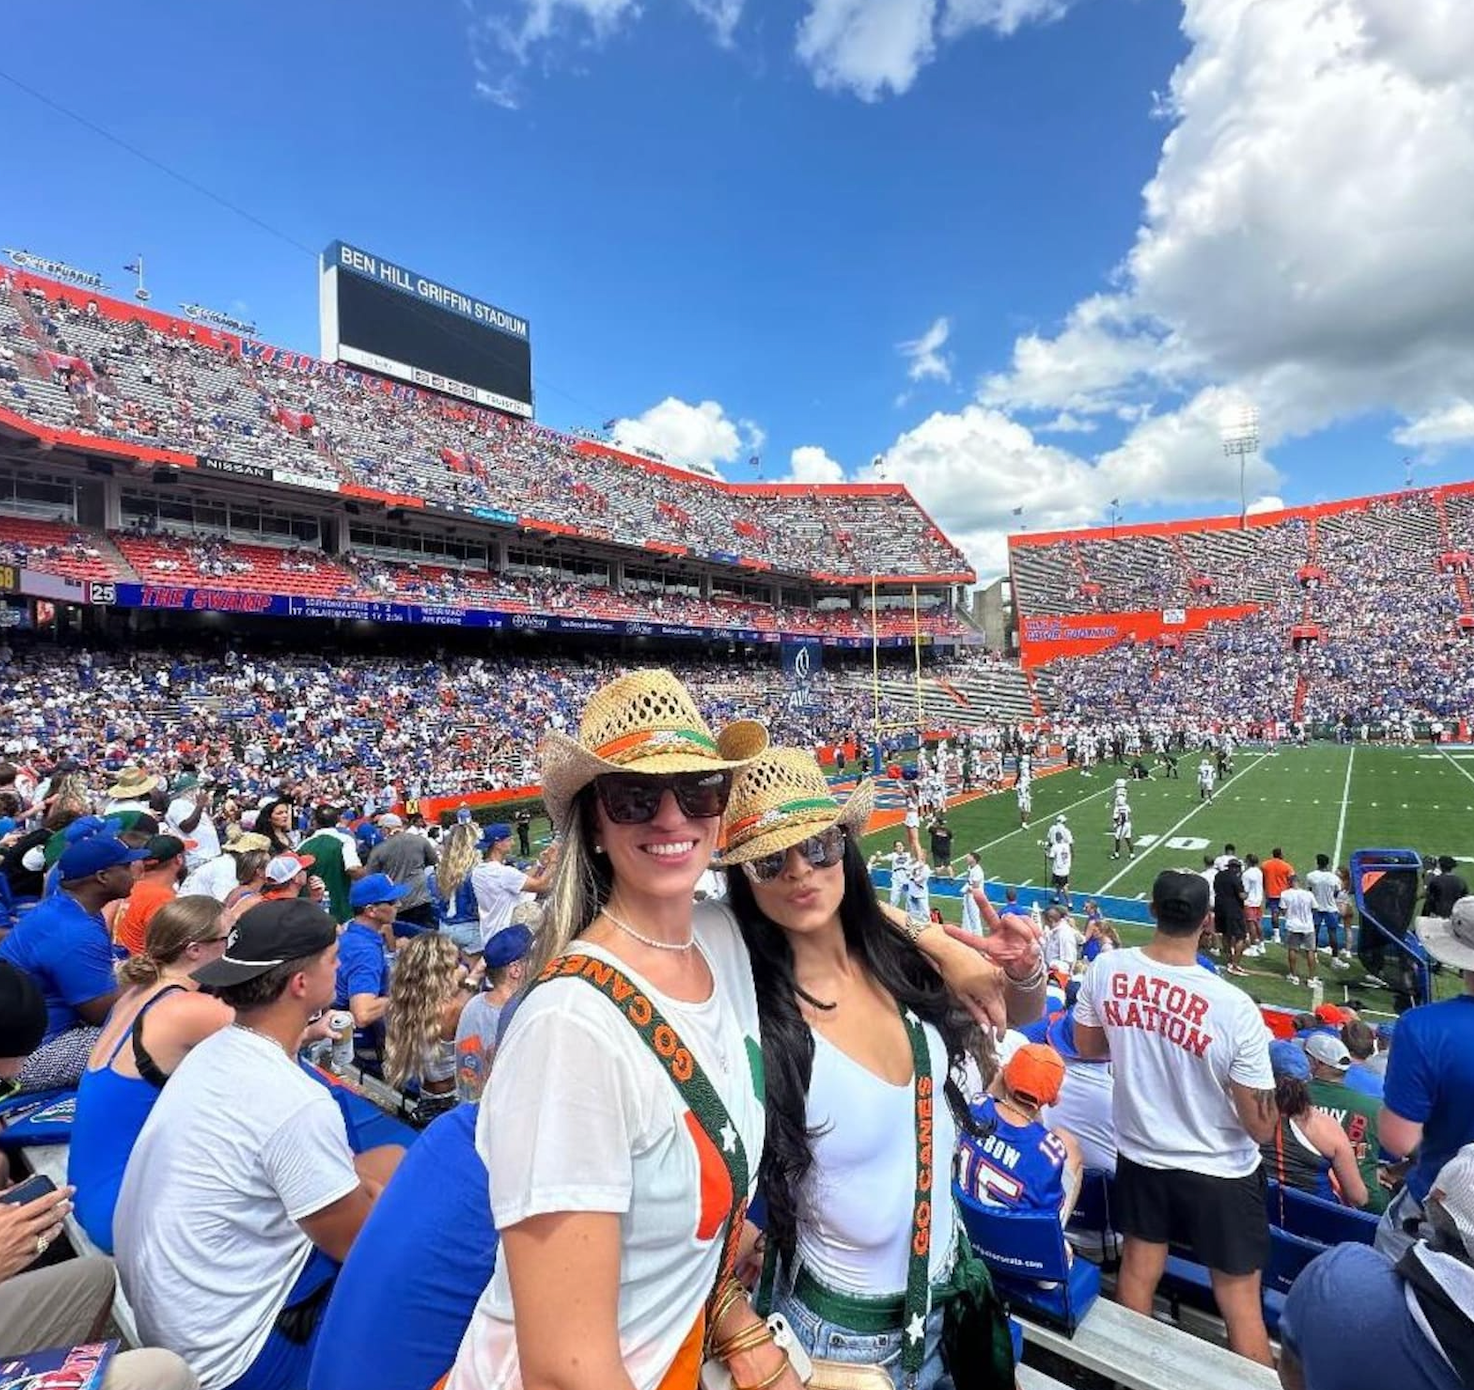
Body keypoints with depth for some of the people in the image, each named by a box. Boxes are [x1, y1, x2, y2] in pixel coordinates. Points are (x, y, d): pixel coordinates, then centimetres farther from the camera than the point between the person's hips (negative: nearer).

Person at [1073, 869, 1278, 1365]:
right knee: (1240, 1300, 16)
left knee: (1139, 1269, 25)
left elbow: (1087, 1046, 0)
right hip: (1218, 1172, -4)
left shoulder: (1106, 970, -19)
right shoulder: (1234, 1008, -29)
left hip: (1139, 1155, 4)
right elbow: (1261, 1127, -18)